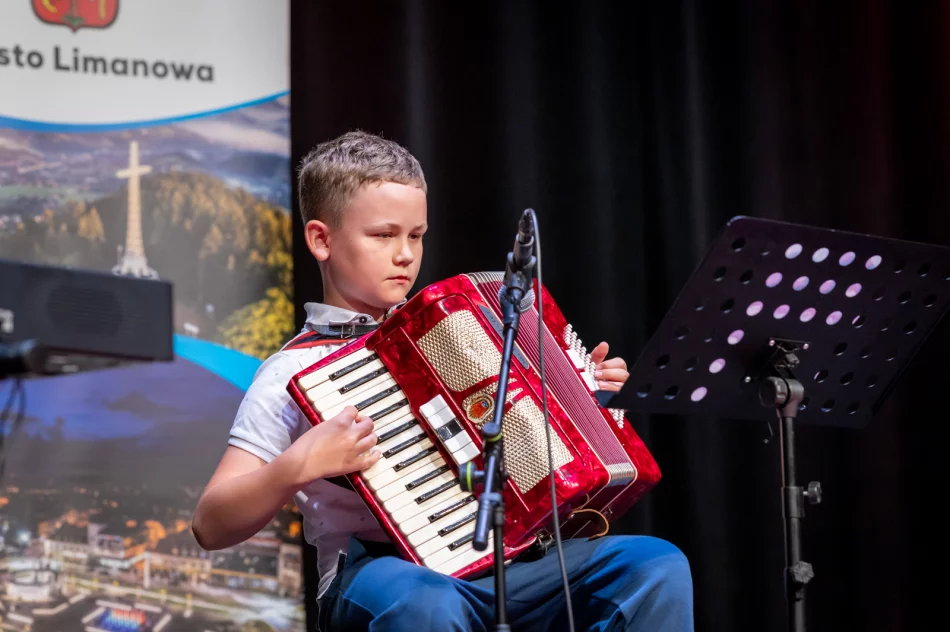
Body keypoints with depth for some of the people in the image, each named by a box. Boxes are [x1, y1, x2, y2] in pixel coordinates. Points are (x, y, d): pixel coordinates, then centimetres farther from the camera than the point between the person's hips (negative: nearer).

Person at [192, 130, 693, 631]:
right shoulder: (295, 372, 0)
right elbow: (210, 526, -7)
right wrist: (300, 466, -21)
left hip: (500, 559, 6)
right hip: (384, 575, -5)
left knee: (659, 567, -14)